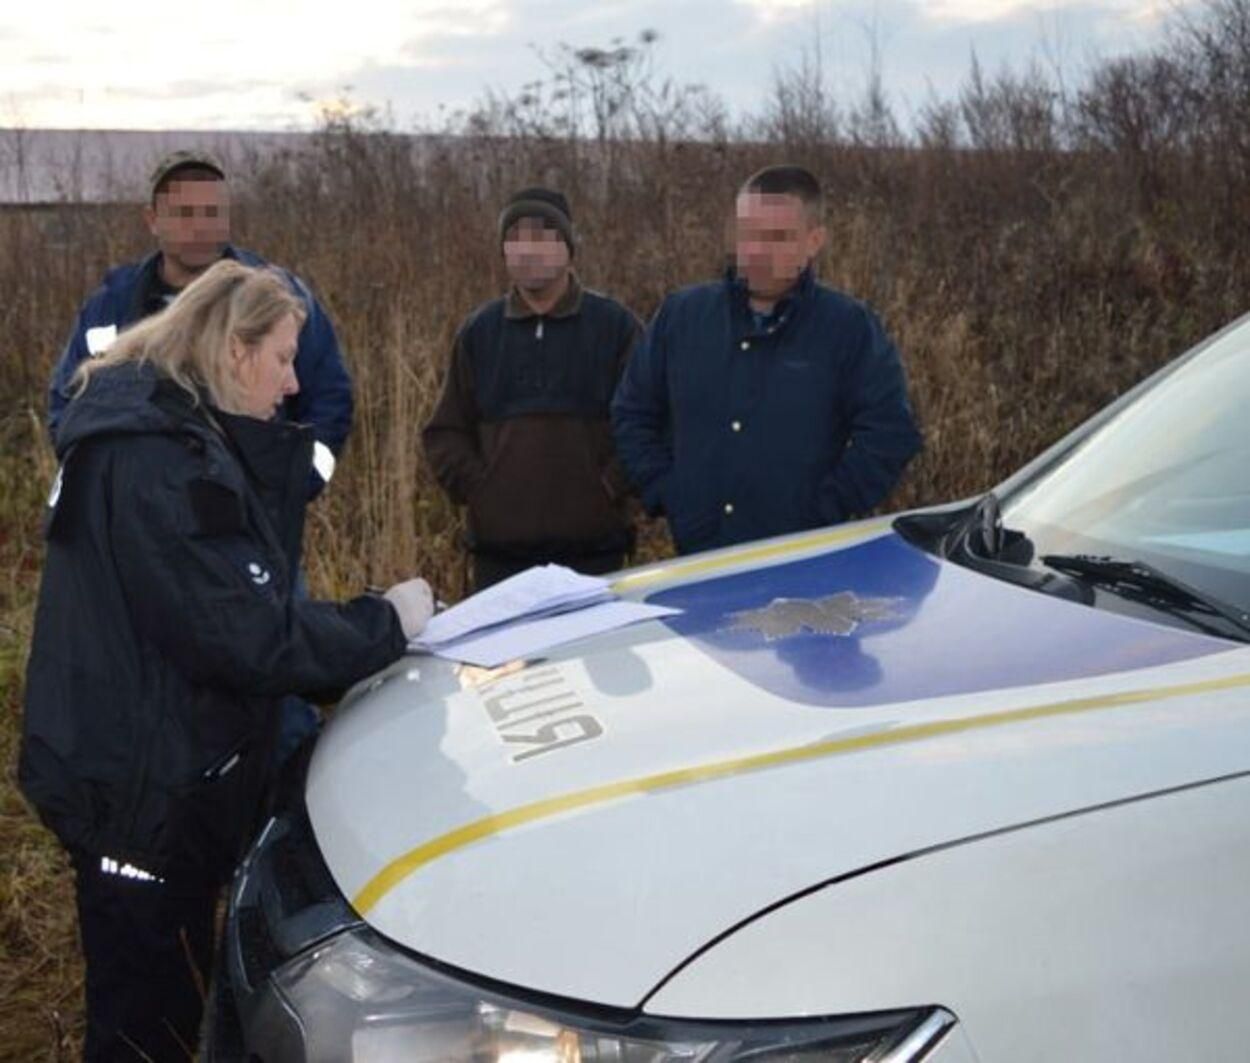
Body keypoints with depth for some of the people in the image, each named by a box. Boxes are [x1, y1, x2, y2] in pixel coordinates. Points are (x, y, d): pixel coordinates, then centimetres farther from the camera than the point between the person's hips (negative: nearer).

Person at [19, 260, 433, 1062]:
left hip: (151, 768, 10)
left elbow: (236, 596, 9)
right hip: (145, 787, -10)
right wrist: (386, 627, -14)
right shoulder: (158, 459, -23)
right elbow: (250, 636, -25)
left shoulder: (161, 433, 10)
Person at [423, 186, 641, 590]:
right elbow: (445, 432, 13)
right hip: (499, 550, 2)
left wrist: (609, 488, -9)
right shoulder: (479, 331, 11)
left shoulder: (615, 325, 3)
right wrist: (476, 488, -1)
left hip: (592, 548, -2)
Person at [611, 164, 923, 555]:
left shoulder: (851, 328, -4)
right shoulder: (681, 314, 7)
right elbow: (633, 413, 14)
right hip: (696, 559, 3)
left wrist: (824, 513, -13)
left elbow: (889, 433, -9)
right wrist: (665, 494, 3)